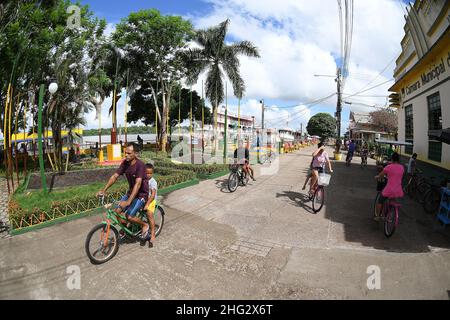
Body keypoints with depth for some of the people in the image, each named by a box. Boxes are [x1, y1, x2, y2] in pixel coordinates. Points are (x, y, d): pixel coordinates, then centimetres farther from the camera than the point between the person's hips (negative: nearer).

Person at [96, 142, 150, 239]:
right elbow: (114, 176, -2)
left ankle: (145, 225, 10)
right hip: (131, 192, 7)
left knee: (129, 216, -17)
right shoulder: (125, 163, -4)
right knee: (117, 211, -2)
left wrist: (128, 201, -39)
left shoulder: (140, 165, -25)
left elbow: (138, 184, -33)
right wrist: (104, 190, -13)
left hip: (141, 194, -7)